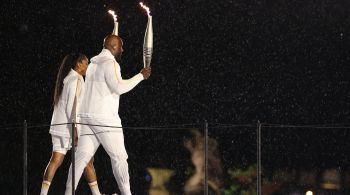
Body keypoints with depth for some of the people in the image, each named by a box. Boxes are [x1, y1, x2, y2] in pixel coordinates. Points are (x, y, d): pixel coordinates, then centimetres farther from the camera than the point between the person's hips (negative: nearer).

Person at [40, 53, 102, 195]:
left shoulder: (66, 79, 17)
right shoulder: (76, 79, -9)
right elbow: (73, 105, -17)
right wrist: (76, 130, -20)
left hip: (58, 125, 8)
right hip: (70, 126, -8)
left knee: (56, 160, -2)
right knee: (87, 161, 3)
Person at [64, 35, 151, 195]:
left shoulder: (93, 64, 19)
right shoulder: (110, 63, -9)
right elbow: (118, 87, -21)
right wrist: (141, 76, -15)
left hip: (87, 116, 8)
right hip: (105, 118, -8)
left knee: (82, 156, 0)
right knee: (119, 157, 0)